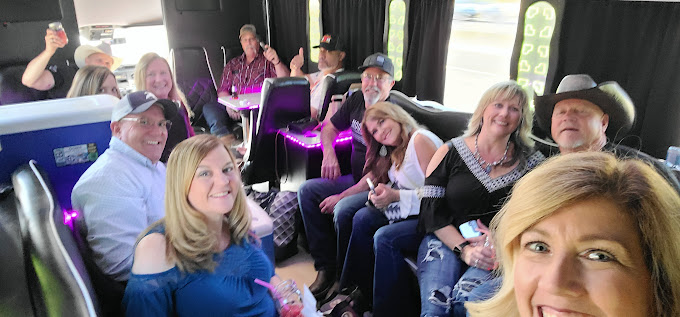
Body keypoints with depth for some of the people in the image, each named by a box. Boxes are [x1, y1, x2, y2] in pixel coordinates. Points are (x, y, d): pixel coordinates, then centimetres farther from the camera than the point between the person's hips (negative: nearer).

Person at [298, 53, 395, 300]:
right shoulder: (356, 101, 3)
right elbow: (329, 128, 18)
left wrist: (341, 197, -24)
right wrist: (329, 154, -3)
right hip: (356, 179, 9)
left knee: (343, 210, -32)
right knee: (307, 191, -2)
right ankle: (326, 267, -1)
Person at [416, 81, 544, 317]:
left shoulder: (531, 163, 7)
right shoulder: (450, 152, 5)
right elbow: (432, 212, 0)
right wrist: (464, 249, -11)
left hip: (499, 253, 0)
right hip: (447, 241, 0)